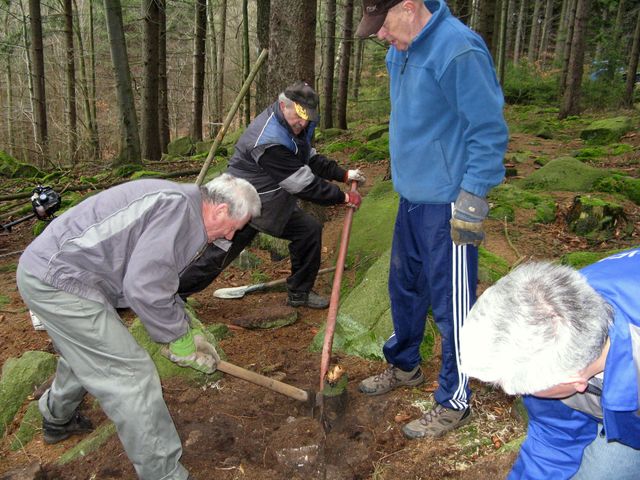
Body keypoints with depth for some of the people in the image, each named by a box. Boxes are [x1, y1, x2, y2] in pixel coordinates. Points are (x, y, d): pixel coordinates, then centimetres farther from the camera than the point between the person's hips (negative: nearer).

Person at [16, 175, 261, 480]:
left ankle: (57, 419, 57)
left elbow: (158, 278, 19)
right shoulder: (178, 206, -20)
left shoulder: (178, 206, 11)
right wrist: (180, 339, -10)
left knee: (87, 353, 31)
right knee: (131, 374, -9)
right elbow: (144, 288, -25)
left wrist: (189, 331, 17)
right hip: (60, 280, -11)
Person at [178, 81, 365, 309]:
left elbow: (311, 159, 12)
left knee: (310, 229, 1)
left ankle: (299, 293, 16)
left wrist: (343, 175, 1)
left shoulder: (296, 126, -3)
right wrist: (343, 197, -19)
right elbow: (304, 183, -28)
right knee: (216, 258, -3)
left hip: (274, 204, 9)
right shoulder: (270, 141, -33)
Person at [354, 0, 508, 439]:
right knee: (405, 287, 21)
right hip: (412, 197, 9)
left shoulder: (458, 50, -20)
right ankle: (404, 366, 43)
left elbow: (490, 133, -20)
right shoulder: (401, 51, 8)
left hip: (447, 204, -9)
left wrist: (472, 201, -20)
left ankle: (454, 403, 21)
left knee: (451, 304, 3)